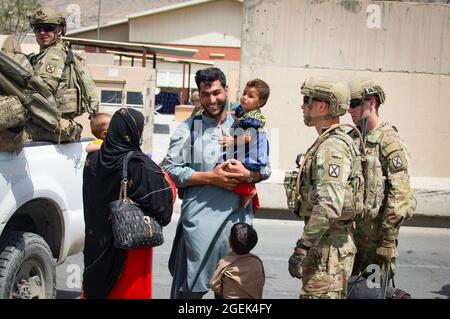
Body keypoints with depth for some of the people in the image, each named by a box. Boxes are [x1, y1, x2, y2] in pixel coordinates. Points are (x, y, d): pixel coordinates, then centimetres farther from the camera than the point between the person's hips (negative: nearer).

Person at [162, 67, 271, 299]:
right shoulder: (188, 129, 4)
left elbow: (265, 169, 14)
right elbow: (171, 170, -4)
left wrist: (247, 174, -8)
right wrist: (210, 177, -13)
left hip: (238, 217, 3)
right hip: (199, 217, -3)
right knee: (191, 288, -1)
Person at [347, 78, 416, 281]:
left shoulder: (389, 141, -11)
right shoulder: (352, 139, 13)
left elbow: (399, 193, -16)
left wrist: (388, 239, -18)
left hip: (376, 232, -7)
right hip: (349, 231, 7)